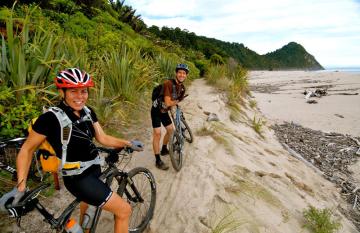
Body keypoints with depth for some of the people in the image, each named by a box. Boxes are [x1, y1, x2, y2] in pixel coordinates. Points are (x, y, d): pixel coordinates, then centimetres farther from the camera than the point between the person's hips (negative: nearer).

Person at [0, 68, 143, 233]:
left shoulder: (88, 112, -4)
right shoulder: (51, 118, -22)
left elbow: (103, 138, 0)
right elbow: (27, 149, -12)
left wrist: (128, 143, -9)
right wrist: (20, 187, -16)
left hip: (94, 170, 7)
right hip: (78, 178, -7)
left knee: (87, 206, 32)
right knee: (124, 210, -6)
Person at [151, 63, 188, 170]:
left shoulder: (182, 88, -4)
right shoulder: (168, 83, -29)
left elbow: (178, 101, 7)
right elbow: (168, 102, -32)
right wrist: (176, 101, -14)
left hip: (164, 111, 8)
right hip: (156, 110, -8)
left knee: (170, 130, 14)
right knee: (157, 134, -11)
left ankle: (164, 149, 39)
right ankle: (158, 161, -3)